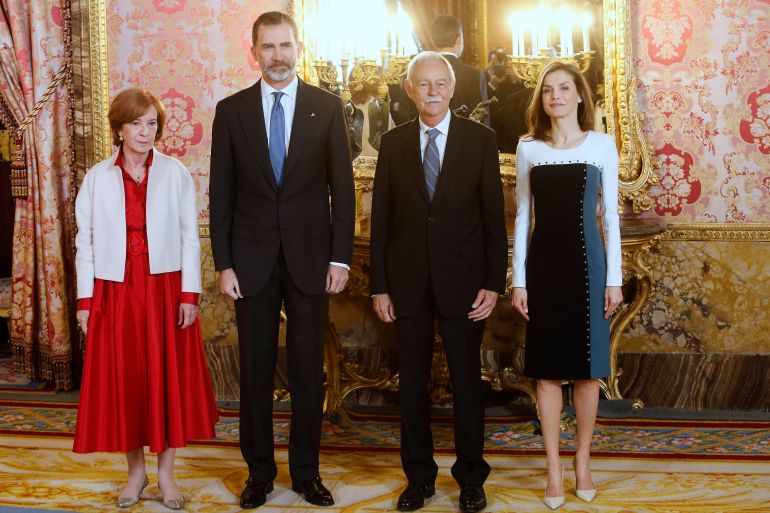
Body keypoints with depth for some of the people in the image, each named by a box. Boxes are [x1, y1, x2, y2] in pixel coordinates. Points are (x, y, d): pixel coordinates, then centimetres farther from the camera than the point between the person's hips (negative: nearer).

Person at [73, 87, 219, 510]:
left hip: (164, 290, -1)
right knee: (122, 380, 6)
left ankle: (166, 473, 17)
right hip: (115, 293, 1)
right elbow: (86, 241, 4)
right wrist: (84, 300, -1)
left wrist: (189, 294, -6)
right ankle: (135, 470, 22)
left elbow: (189, 235, 0)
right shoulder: (97, 178, 3)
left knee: (167, 378, 4)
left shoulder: (175, 173, 1)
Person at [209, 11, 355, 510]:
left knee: (308, 371, 7)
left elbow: (343, 187, 1)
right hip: (252, 260, 1)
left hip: (309, 257, 0)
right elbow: (221, 193, 3)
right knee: (256, 371, 8)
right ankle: (259, 471, 22)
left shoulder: (327, 106, 2)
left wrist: (341, 257, -4)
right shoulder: (231, 110, 4)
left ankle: (306, 471, 20)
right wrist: (224, 263, -2)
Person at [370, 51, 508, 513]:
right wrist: (379, 285, 1)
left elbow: (494, 216, -1)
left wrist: (494, 282, -7)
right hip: (407, 279, 2)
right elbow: (381, 218, 5)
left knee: (467, 380, 7)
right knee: (412, 381, 9)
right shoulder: (393, 142, 5)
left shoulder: (480, 139, 0)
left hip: (462, 277, -2)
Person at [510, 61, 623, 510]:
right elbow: (523, 216, 7)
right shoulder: (528, 148, 5)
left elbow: (610, 215, 3)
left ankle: (583, 463, 21)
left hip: (586, 262, -1)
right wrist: (518, 280, 2)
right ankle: (555, 469, 14)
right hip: (543, 263, 1)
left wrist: (614, 278, -2)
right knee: (547, 369, 4)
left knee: (588, 368, 6)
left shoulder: (602, 145, 2)